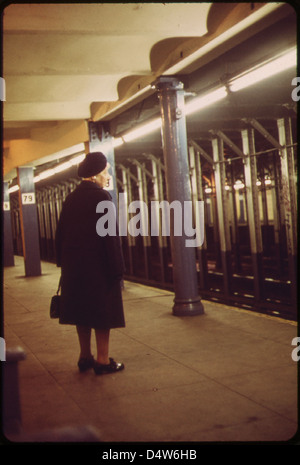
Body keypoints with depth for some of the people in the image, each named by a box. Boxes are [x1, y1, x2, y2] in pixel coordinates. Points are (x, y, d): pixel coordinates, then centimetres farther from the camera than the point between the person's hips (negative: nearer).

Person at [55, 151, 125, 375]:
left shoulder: (71, 199, 7)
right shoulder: (102, 197, -13)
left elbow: (60, 234, 11)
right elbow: (110, 236, -17)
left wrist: (64, 262, 17)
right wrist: (117, 269, -14)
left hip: (74, 267, 7)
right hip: (99, 267, -6)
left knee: (82, 311, 14)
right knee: (103, 312, 2)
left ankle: (85, 357, 22)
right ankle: (103, 360, 6)